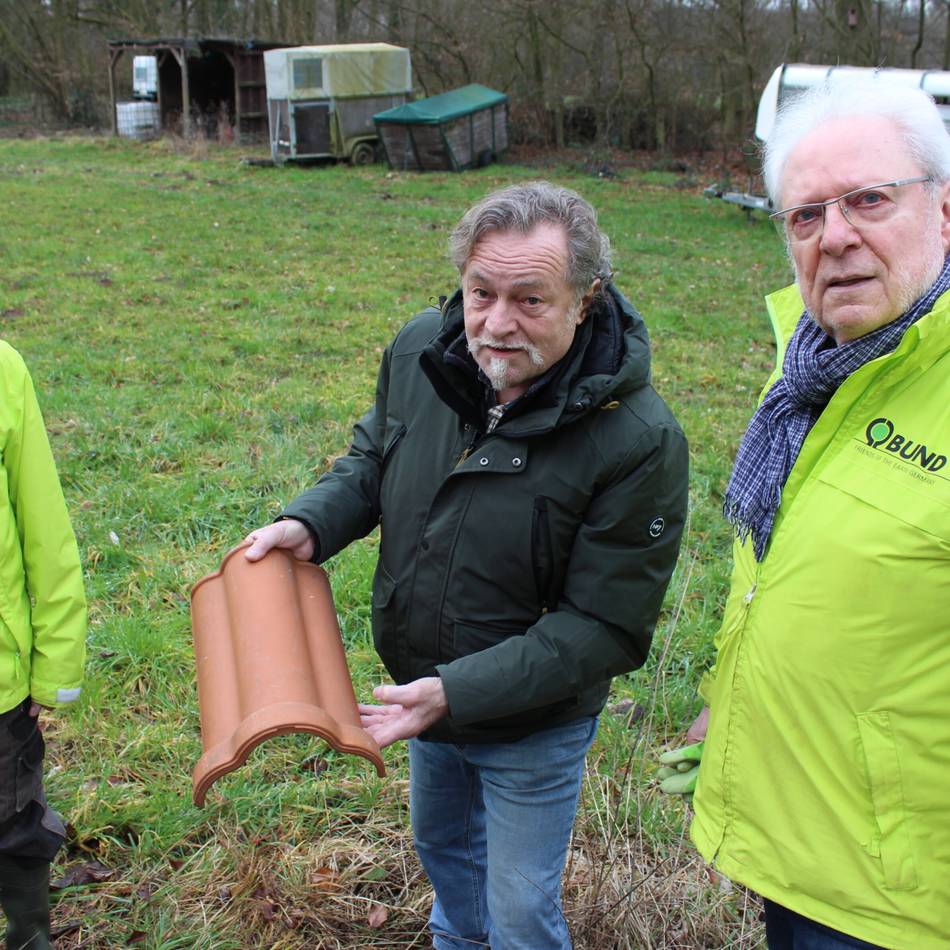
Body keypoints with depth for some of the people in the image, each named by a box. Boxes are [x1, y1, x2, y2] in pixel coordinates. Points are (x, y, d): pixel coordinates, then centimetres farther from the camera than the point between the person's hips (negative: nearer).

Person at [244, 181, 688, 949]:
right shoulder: (421, 350, -15)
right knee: (441, 843, 32)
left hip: (533, 724, -6)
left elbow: (604, 626, -26)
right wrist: (309, 524, -14)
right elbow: (373, 458, 5)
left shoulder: (639, 439, -31)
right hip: (423, 691, 6)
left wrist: (458, 691, -33)